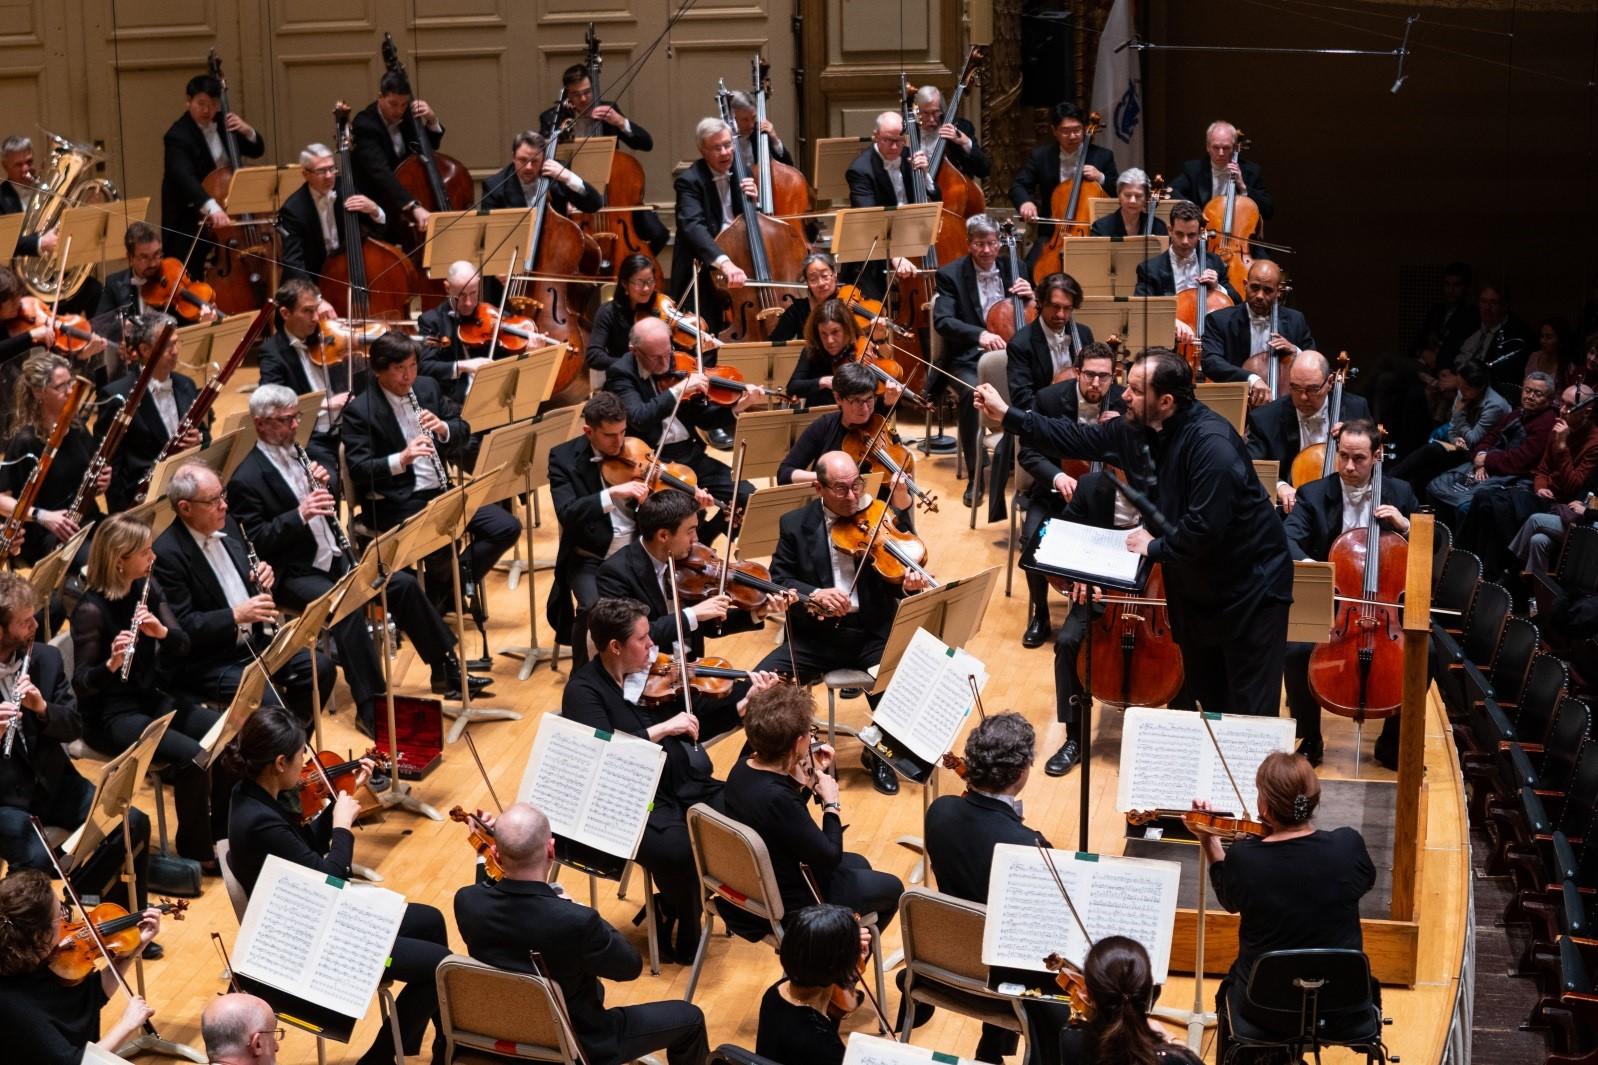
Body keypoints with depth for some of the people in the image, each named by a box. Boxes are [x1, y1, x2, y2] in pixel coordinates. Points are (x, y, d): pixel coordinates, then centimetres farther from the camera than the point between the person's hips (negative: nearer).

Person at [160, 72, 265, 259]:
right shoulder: (178, 136, -19)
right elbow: (185, 178, -35)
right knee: (190, 273, -6)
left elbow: (257, 151, 15)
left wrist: (247, 131, -8)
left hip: (226, 216, 7)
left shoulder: (222, 124, 6)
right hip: (189, 224, -7)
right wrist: (212, 207, -52)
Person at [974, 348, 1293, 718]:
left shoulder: (1212, 444, -31)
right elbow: (1079, 440, 8)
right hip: (1194, 583, 8)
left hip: (1249, 585, -8)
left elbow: (1205, 527, -34)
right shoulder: (1137, 429, -5)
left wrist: (1155, 547, -18)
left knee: (1251, 710, -3)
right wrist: (1007, 414, 7)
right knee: (1203, 696, 19)